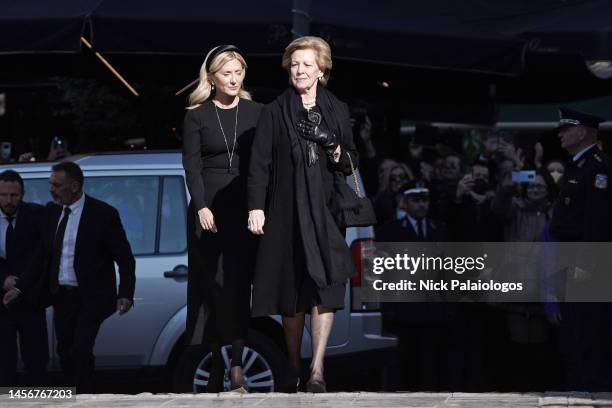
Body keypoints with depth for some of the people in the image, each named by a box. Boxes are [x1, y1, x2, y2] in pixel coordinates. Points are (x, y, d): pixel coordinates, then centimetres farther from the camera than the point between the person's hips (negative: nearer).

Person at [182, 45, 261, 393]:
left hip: (245, 207, 1)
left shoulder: (256, 112, 7)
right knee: (216, 283, -6)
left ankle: (234, 364, -5)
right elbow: (192, 165, 0)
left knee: (238, 282, -4)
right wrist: (202, 207, -11)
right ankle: (220, 362, -7)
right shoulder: (197, 116, 5)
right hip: (209, 206, -1)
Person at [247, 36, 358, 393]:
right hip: (287, 211, 0)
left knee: (325, 283, -13)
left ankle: (317, 369, -17)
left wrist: (341, 156, -7)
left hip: (326, 209, 0)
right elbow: (260, 162, 0)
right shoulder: (275, 112, 5)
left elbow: (353, 159, 16)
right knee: (292, 287, 2)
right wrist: (256, 206, -9)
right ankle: (294, 367, 13)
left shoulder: (337, 110, 11)